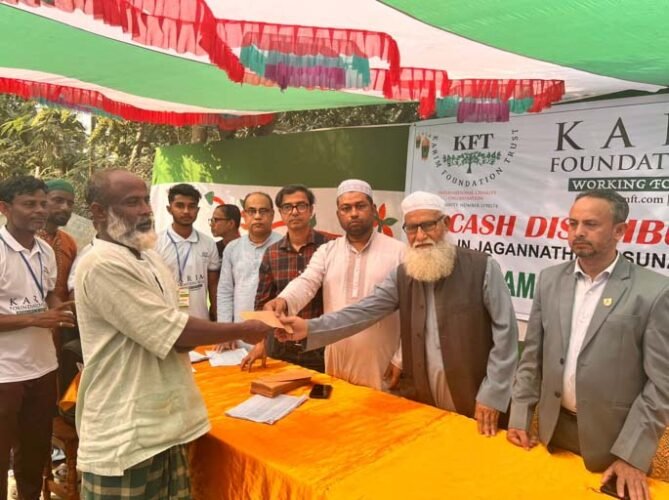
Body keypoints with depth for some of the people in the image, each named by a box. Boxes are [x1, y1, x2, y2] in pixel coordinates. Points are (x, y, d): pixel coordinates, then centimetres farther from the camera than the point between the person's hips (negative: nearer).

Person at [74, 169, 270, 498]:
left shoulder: (148, 257, 10)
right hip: (125, 435, -8)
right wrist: (243, 331, -10)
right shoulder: (102, 265, -20)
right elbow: (174, 331, -21)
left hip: (161, 422, 8)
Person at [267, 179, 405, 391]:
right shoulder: (327, 251, 6)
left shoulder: (398, 251, -3)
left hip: (381, 366, -2)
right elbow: (306, 283, -9)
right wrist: (283, 300, -31)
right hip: (337, 363, 3)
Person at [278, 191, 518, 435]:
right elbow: (363, 311, -6)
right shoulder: (402, 275, 2)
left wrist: (491, 395, -13)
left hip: (474, 403, -3)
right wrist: (309, 329, -19)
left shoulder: (482, 268, -9)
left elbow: (505, 331, -9)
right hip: (423, 400, 3)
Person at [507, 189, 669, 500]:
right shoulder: (550, 280, 0)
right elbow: (532, 356, 4)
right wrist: (519, 418, 2)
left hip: (613, 440, -3)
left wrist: (633, 454, -13)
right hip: (553, 430, 4)